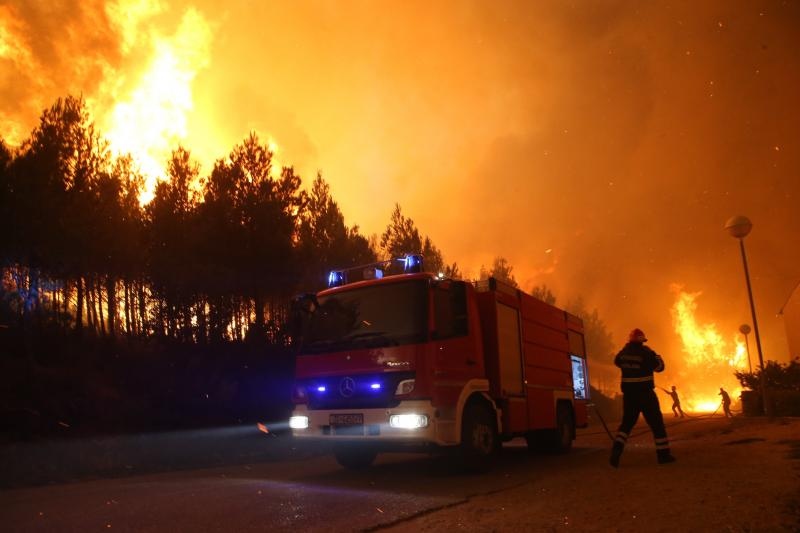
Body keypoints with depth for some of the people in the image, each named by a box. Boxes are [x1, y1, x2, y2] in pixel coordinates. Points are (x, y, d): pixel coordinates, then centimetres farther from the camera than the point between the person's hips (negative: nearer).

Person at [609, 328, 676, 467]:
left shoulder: (623, 352, 4)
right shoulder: (646, 352, -11)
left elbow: (617, 362, 24)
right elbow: (659, 367, -2)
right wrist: (657, 356, 18)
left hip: (628, 393, 5)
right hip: (645, 393, -4)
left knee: (627, 422, 11)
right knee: (656, 422, 7)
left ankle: (617, 449, -8)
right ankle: (663, 454, 10)